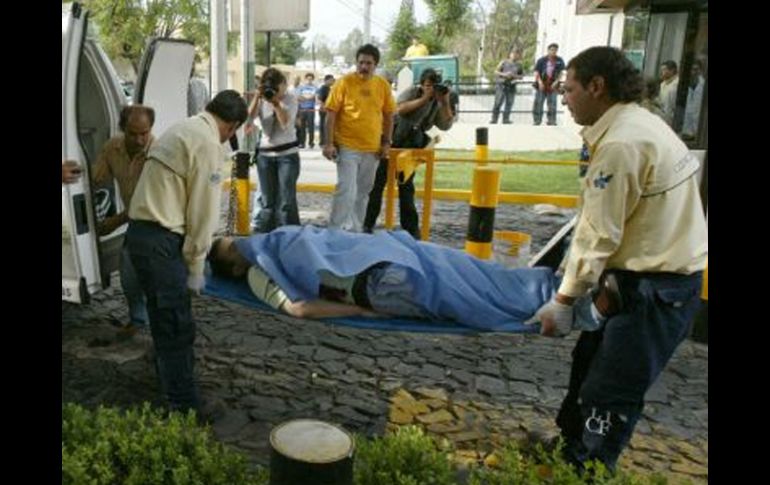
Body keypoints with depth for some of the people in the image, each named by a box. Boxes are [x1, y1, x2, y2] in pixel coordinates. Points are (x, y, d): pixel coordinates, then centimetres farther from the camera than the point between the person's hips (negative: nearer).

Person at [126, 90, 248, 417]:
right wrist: (196, 267, -5)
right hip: (160, 239, -10)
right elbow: (203, 212, -13)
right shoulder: (209, 144, -12)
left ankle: (169, 381, 38)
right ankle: (184, 407, 5)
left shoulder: (181, 129, 17)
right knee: (178, 326, -3)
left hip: (139, 230, 10)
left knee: (163, 317, 22)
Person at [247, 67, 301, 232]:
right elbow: (249, 117, -11)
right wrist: (257, 97, -19)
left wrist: (276, 102, -24)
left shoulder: (290, 98, -2)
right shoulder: (261, 100, 4)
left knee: (286, 200, -5)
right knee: (267, 200, 7)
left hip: (287, 154, -3)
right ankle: (263, 235, 16)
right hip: (265, 154, 3)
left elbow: (286, 123, -15)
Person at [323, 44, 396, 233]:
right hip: (347, 147, -4)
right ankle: (336, 230, -2)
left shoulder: (383, 85, 4)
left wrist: (386, 142, 7)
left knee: (363, 192, 14)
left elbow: (389, 115, 12)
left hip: (372, 149, 4)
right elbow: (331, 114, -6)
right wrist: (329, 143, -11)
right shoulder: (344, 82, -7)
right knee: (346, 190, -11)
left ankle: (355, 229, 28)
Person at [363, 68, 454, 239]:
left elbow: (446, 125, -6)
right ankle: (368, 224, 8)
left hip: (410, 147, 3)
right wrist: (424, 98, -27)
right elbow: (399, 109, -26)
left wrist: (445, 103, -17)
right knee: (378, 182, 1)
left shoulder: (437, 103, 3)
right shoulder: (412, 92, -8)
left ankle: (411, 227, 15)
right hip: (390, 141, -3)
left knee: (406, 186, 9)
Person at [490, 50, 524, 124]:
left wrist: (515, 76, -6)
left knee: (509, 103, -3)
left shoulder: (519, 65, 13)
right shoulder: (504, 62, 7)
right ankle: (494, 119, -6)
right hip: (501, 84, -3)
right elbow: (496, 71, 5)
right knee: (498, 102, -10)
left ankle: (506, 119, 2)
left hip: (512, 86, 3)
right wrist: (504, 74, -11)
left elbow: (522, 76, 14)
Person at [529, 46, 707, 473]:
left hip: (654, 288, -10)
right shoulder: (640, 123, 9)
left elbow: (599, 234, -20)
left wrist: (564, 300, -11)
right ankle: (572, 446, 40)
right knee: (590, 362, 22)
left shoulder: (621, 144, -22)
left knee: (609, 396, 0)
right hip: (660, 271, 10)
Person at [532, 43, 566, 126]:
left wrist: (556, 82, -9)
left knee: (552, 103, -2)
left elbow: (561, 73, 6)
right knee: (538, 102, -1)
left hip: (552, 86, 1)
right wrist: (540, 82, -14)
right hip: (541, 85, -1)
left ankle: (551, 120, 3)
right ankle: (537, 120, 6)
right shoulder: (541, 60, 1)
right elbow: (536, 72, -1)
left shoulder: (560, 61, 5)